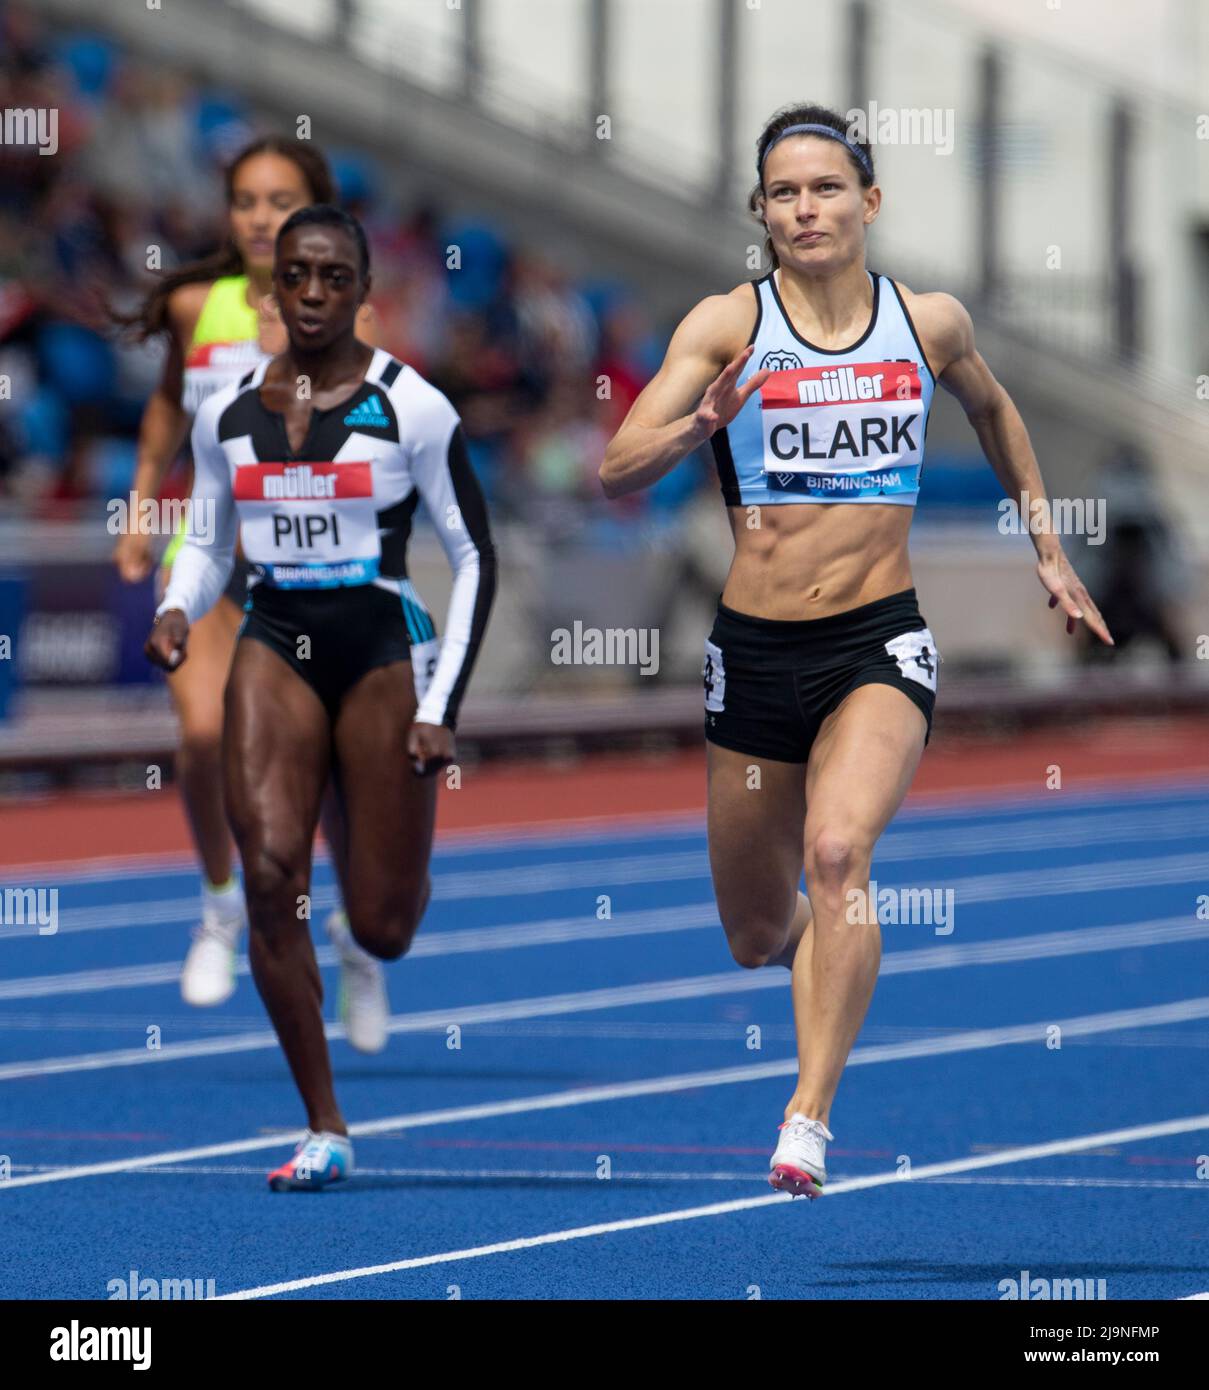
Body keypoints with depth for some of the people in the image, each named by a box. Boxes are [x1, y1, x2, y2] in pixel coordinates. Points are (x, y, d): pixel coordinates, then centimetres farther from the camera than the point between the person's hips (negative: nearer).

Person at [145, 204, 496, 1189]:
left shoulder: (411, 407, -5)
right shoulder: (227, 414, 5)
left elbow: (474, 558, -2)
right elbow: (207, 543, 18)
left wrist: (441, 709, -7)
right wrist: (177, 612, -5)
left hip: (380, 652, -2)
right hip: (273, 648, 2)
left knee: (383, 930, -1)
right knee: (271, 873, -19)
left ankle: (404, 871, 42)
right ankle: (325, 1128, -11)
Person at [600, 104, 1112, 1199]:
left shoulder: (930, 323, 2)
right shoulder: (728, 325, -4)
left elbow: (995, 412, 25)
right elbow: (616, 472, -11)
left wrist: (1049, 552, 25)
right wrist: (706, 421, -29)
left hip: (881, 644, -1)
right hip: (755, 648, 1)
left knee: (838, 851, -29)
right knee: (757, 934, 12)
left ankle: (811, 1119, -28)